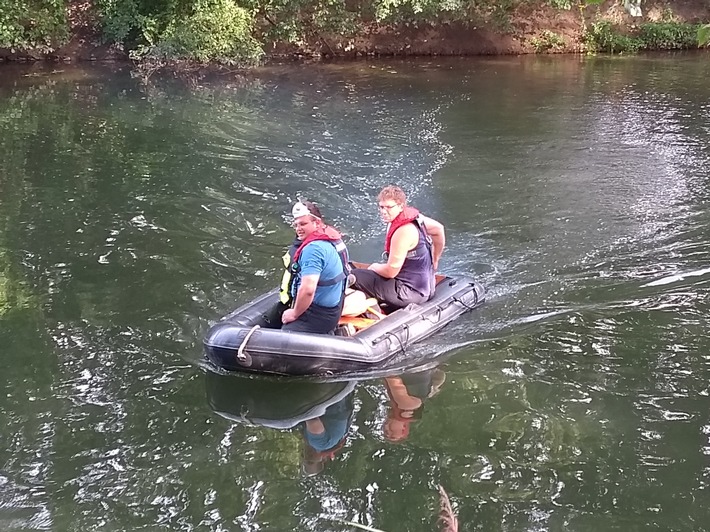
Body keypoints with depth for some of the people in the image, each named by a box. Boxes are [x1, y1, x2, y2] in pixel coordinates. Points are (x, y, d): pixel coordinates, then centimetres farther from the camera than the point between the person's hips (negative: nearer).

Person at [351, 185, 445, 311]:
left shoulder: (403, 231, -25)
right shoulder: (412, 214, 0)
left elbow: (391, 271, -21)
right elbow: (438, 229, 17)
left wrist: (374, 267, 0)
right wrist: (434, 260, 24)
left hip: (412, 293, -10)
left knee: (355, 276, -13)